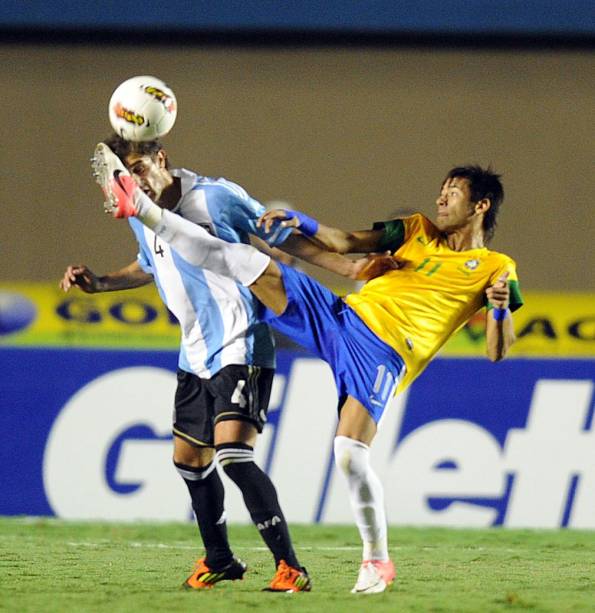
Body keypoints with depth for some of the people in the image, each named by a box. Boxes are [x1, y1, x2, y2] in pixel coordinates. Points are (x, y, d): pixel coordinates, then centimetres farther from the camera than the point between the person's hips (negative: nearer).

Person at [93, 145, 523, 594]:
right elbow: (346, 244, 21)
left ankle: (378, 560, -2)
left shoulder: (496, 269, 5)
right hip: (341, 315, 5)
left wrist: (501, 308, -21)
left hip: (382, 353, -5)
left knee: (350, 454, -20)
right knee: (239, 257, -7)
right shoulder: (416, 230, 20)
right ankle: (140, 207, -4)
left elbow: (497, 352, -1)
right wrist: (301, 222, 4)